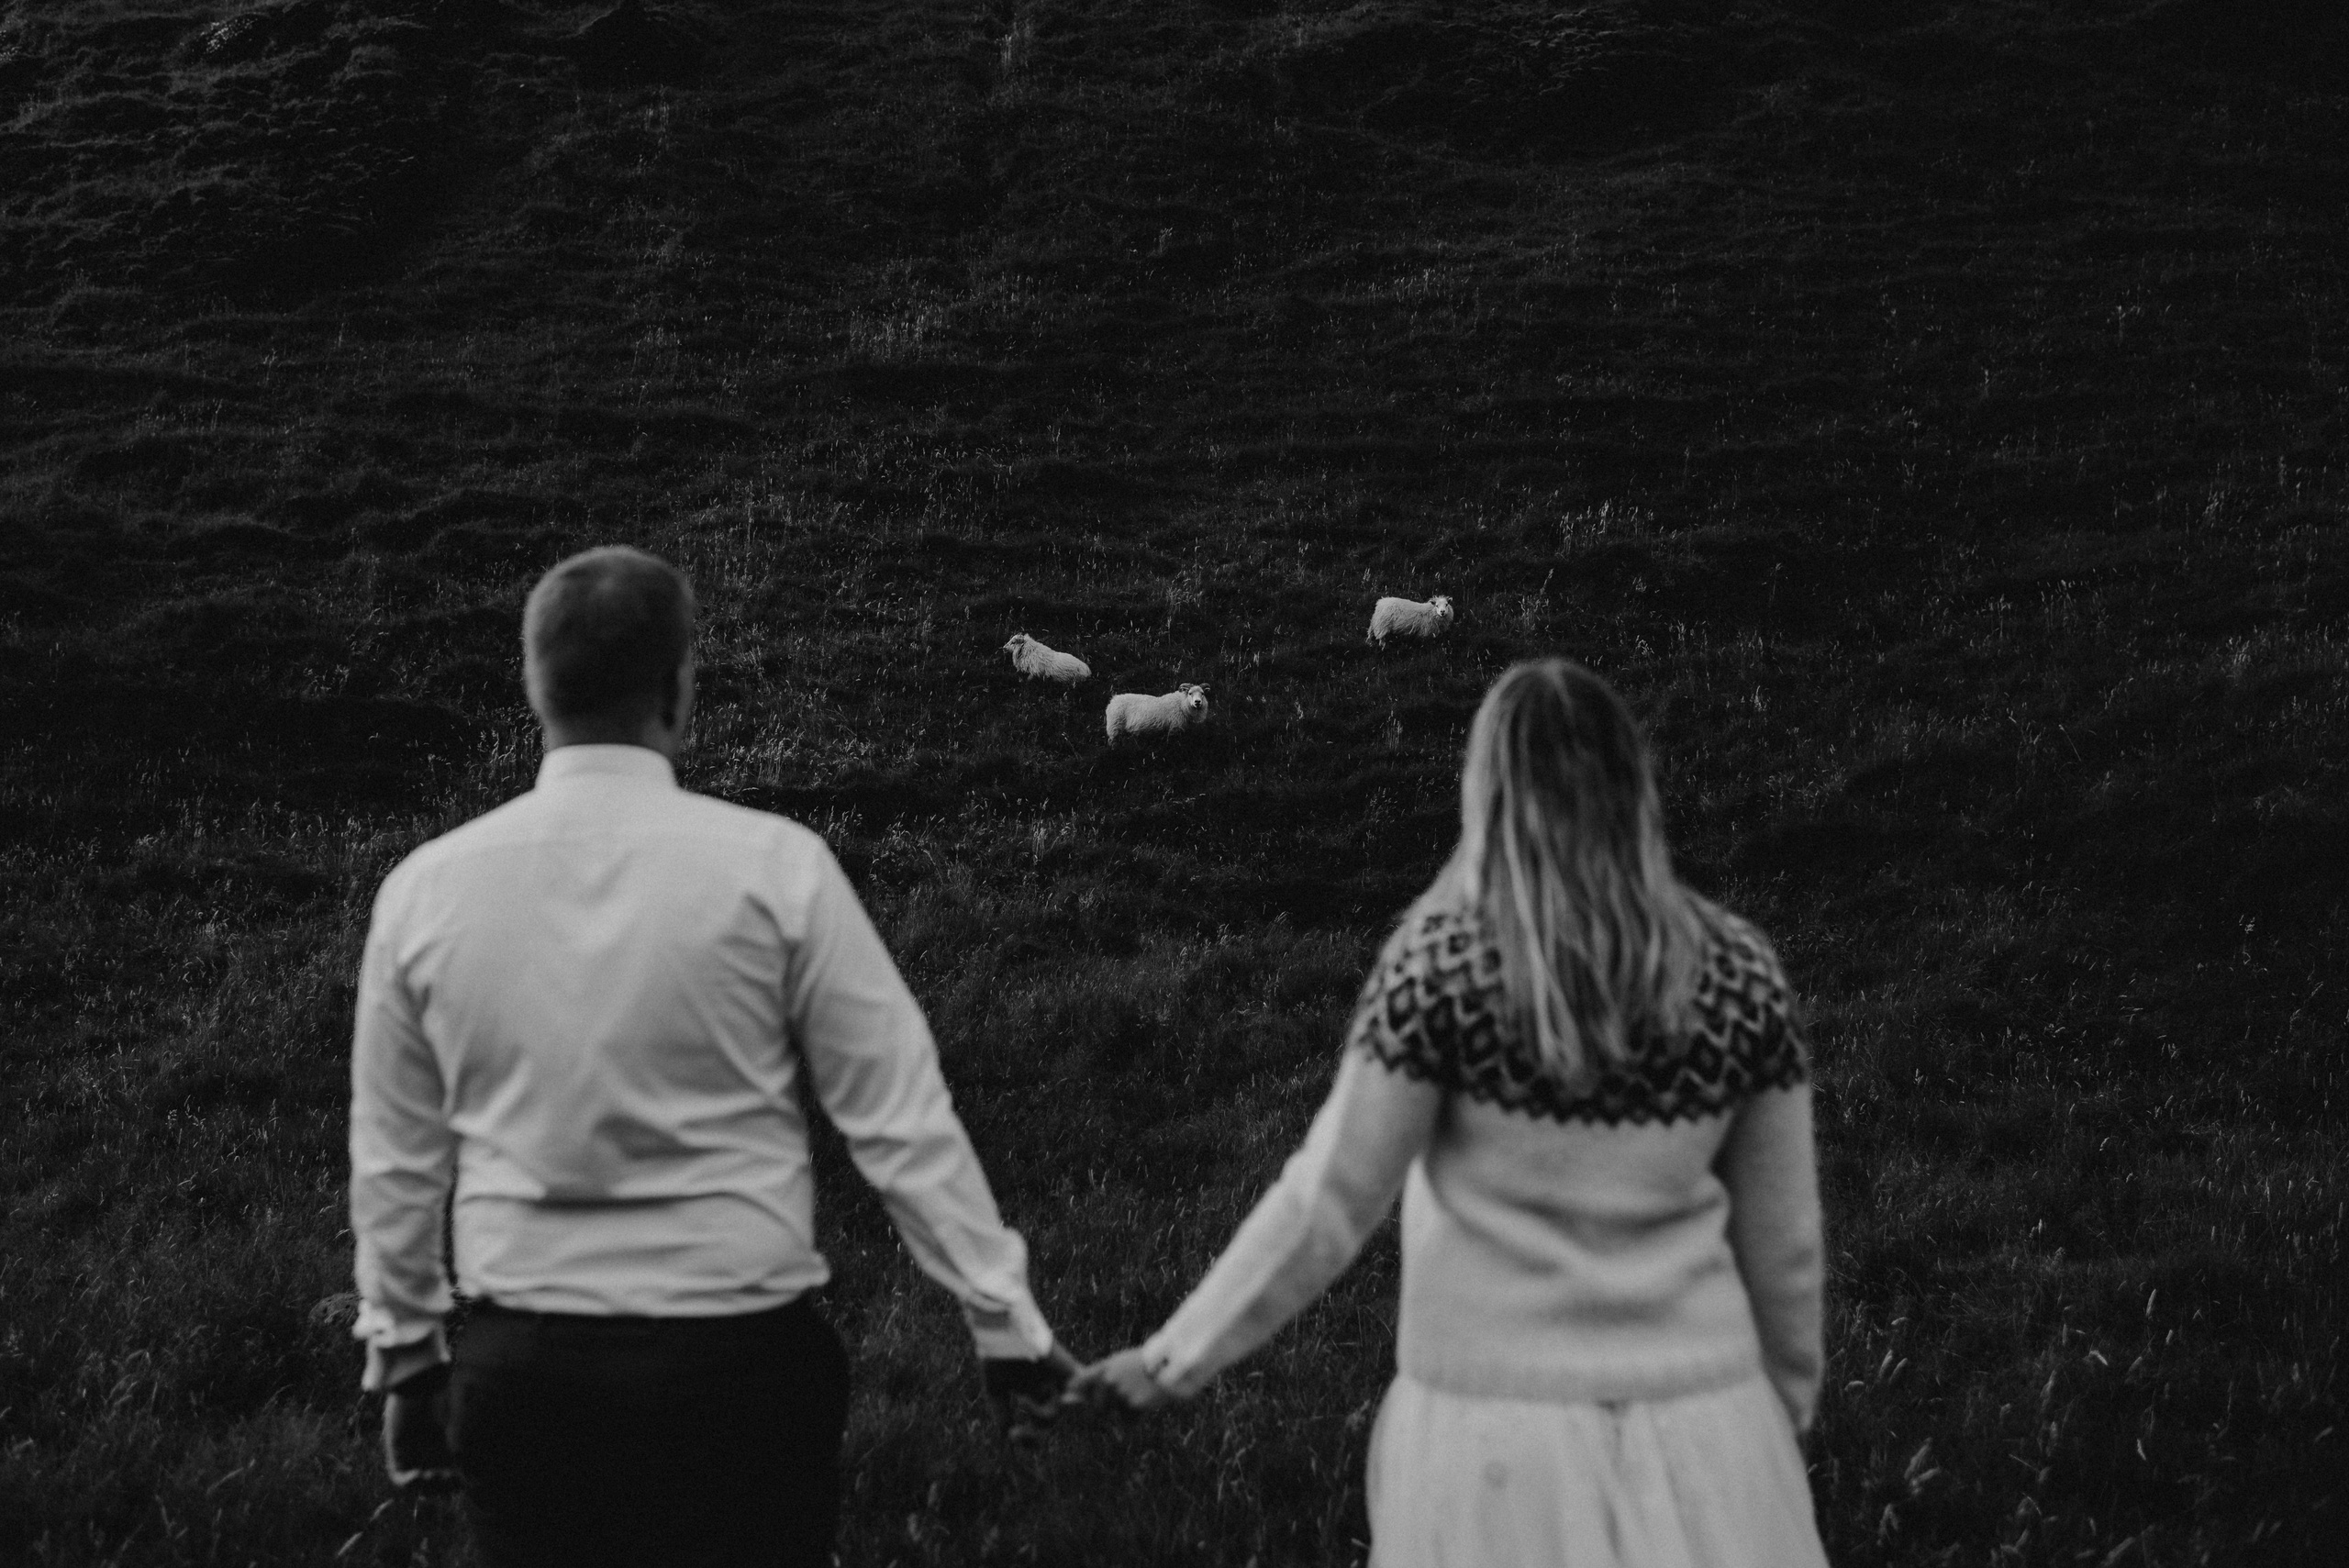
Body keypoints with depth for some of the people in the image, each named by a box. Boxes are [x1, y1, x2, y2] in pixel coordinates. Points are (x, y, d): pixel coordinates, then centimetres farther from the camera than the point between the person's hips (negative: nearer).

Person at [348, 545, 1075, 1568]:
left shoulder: (425, 889, -3)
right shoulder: (771, 867, -11)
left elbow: (393, 1159, 6)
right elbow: (899, 1119, -7)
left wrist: (404, 1350, 19)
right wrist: (1006, 1322, 1)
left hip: (523, 1368, 2)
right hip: (740, 1360, -2)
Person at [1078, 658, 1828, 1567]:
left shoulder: (1443, 962, -10)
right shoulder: (1739, 973, -1)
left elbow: (1330, 1202, -8)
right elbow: (1782, 1241, 6)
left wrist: (1178, 1356, 2)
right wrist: (1788, 1399, 21)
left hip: (1501, 1427, -2)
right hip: (1699, 1435, 2)